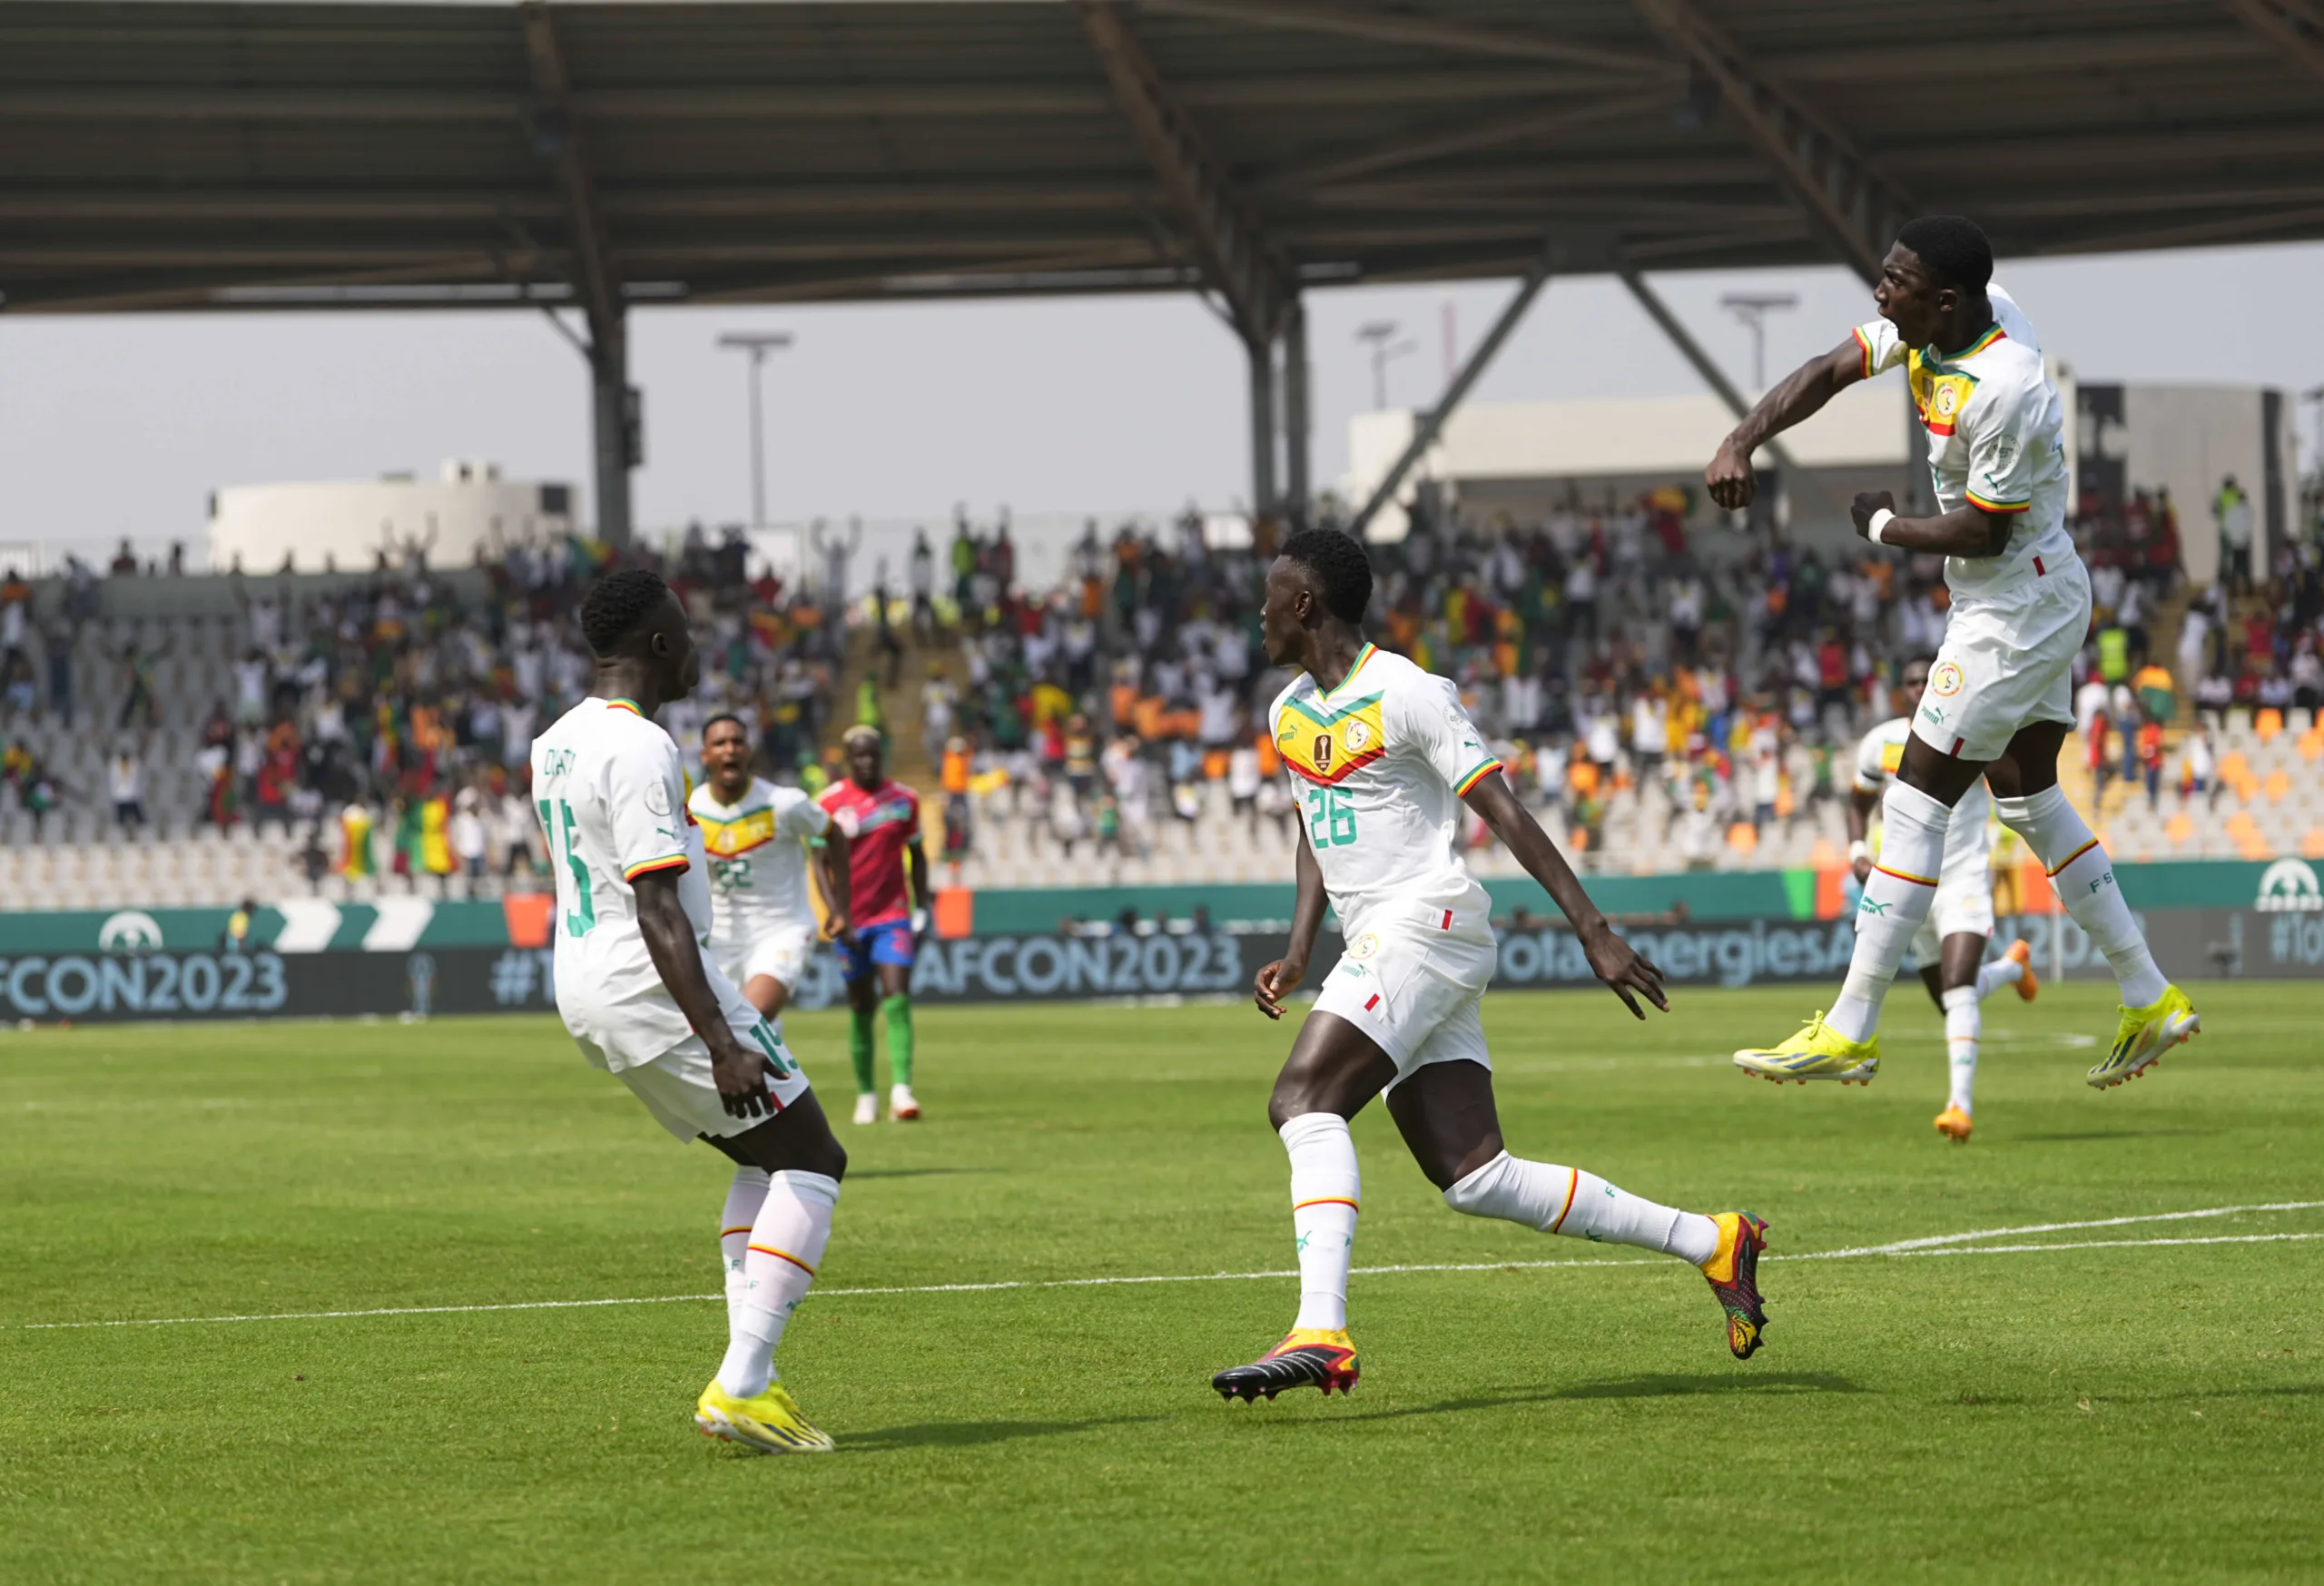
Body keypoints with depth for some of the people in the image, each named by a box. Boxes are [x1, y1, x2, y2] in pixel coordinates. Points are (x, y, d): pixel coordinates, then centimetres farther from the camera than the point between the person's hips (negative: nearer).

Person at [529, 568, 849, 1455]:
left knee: (766, 1161, 20)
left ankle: (751, 1379, 10)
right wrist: (721, 1044, -26)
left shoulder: (556, 743, 13)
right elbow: (658, 913, -23)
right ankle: (740, 1386, -12)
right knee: (811, 1161, -2)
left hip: (582, 992, 10)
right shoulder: (640, 749, -18)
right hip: (652, 989, -10)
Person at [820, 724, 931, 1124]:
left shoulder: (904, 799, 4)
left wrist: (922, 909, 7)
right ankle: (866, 1095, 19)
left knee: (897, 1000, -14)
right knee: (861, 1008, 7)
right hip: (851, 921, 0)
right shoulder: (831, 802, -3)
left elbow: (916, 855, 13)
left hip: (894, 916, 0)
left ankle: (901, 1090, -22)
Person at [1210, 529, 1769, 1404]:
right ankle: (1712, 1242, 9)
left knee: (1304, 1098, -23)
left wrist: (1593, 930, -16)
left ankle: (1320, 1332, -33)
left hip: (1428, 921, -8)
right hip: (1376, 942, 8)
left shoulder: (1406, 694, -10)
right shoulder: (1290, 711, 16)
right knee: (1473, 1179, 1)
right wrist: (1298, 955, 15)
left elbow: (1504, 813, -13)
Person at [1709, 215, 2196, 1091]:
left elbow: (1983, 533, -24)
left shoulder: (2003, 392, -30)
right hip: (2042, 601, 10)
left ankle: (1849, 1032, -2)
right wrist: (1740, 442, -14)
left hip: (2014, 613, -10)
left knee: (1915, 806, -7)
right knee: (2032, 802, 17)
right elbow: (1827, 371, 1)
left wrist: (1883, 526, -9)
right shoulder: (1934, 322, -3)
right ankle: (2151, 1001, 24)